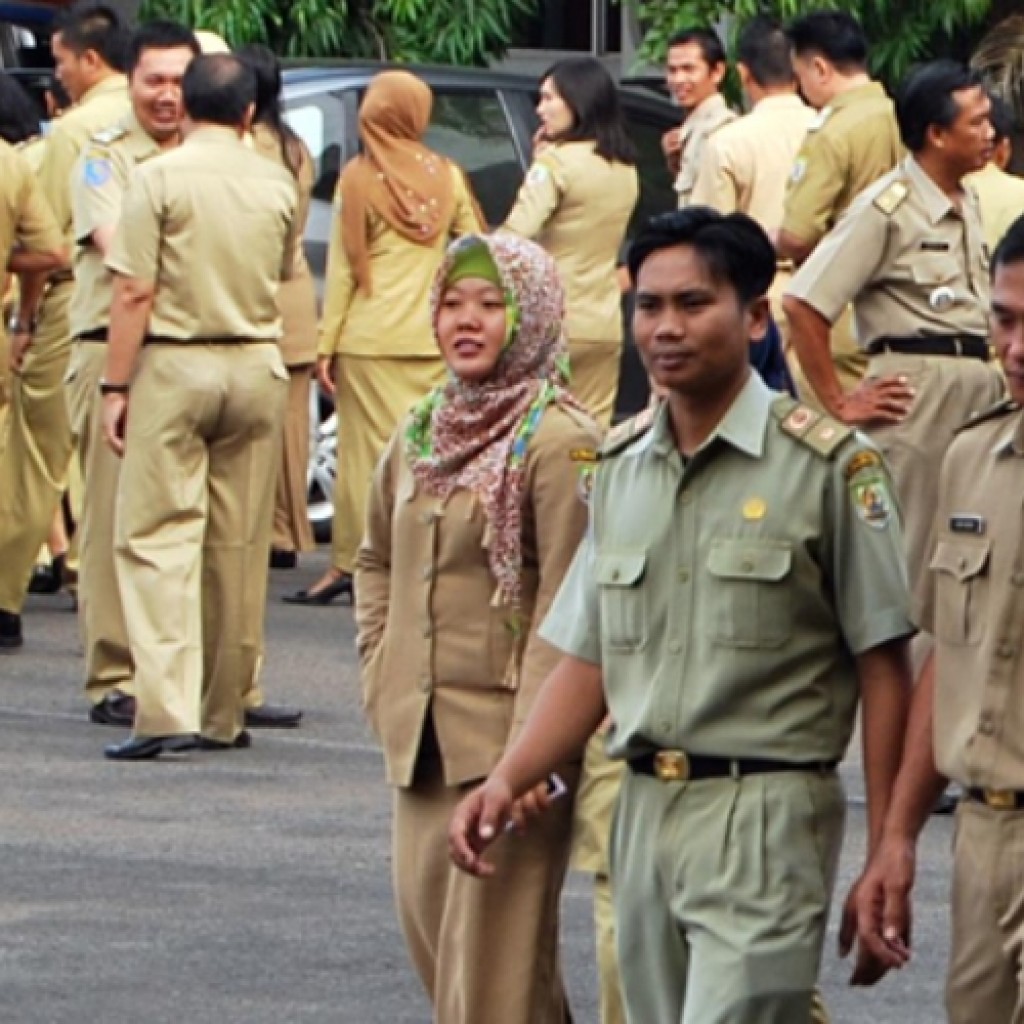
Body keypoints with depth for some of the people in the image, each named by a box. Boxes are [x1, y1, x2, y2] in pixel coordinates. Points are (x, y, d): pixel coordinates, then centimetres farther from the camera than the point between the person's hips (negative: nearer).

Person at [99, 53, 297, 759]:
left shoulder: (160, 179, -8)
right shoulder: (277, 184, 5)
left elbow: (135, 293, -11)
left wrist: (117, 385, -6)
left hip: (175, 364, -4)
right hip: (259, 366, 4)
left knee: (158, 537, -5)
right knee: (240, 543, 10)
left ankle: (168, 708, -18)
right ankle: (227, 713, 17)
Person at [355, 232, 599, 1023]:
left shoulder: (557, 444, -12)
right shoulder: (420, 434, 12)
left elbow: (567, 609, -16)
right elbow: (376, 563, 27)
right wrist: (380, 675, 14)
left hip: (504, 738, -8)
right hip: (420, 739, 8)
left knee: (496, 948, -8)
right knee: (426, 920, 11)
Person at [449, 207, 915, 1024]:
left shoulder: (826, 465, -7)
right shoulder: (620, 472, 13)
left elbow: (882, 669, -6)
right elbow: (587, 661, 16)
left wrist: (886, 854, -9)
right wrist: (508, 780, 1)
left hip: (764, 812, -7)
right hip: (645, 811, 7)